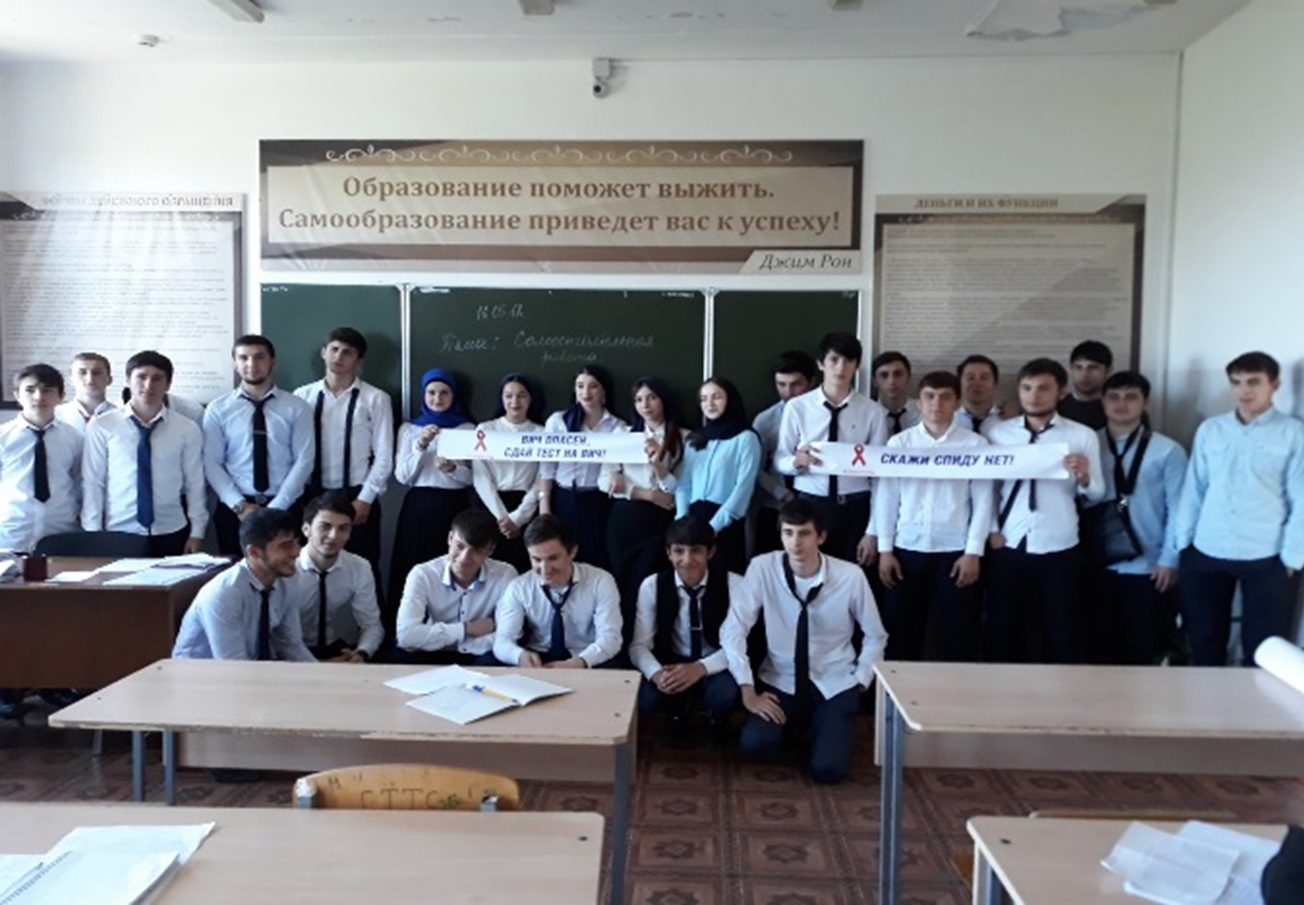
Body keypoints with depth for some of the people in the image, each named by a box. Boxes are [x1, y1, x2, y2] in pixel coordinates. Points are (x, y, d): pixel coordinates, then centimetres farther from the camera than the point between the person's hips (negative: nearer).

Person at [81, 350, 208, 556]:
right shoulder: (101, 426, -3)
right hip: (118, 534, -1)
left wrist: (197, 533, 1)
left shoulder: (187, 429, -1)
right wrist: (93, 533, -2)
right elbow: (93, 483, 0)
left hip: (171, 535, 1)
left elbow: (195, 484, 2)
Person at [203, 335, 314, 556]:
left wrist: (276, 507, -12)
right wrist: (239, 505, -12)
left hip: (286, 509, 0)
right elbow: (212, 464, 0)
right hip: (233, 510, 1)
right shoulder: (218, 409, 4)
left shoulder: (296, 408, 1)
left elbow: (304, 461, -4)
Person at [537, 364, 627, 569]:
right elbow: (546, 466, 2)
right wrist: (544, 506, -3)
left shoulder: (618, 427, 5)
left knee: (596, 562, 2)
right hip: (563, 500, 0)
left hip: (598, 504, 0)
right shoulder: (558, 420, 4)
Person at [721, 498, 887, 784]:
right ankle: (797, 722, 13)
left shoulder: (851, 576, -16)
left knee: (828, 769, -19)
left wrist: (860, 684, -5)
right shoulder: (763, 568, -15)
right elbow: (733, 630, -15)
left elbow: (875, 637, 0)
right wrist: (748, 691, -19)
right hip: (781, 680, 1)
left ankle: (821, 725, 17)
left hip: (835, 683, -1)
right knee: (754, 744, -23)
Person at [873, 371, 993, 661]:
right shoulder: (899, 443, 3)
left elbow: (982, 500, 0)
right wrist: (885, 549, 0)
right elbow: (886, 497, 3)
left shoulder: (975, 444, 0)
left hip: (955, 551, -1)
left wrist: (974, 551, -5)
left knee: (956, 635, 7)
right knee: (901, 631, 9)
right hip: (907, 549, 1)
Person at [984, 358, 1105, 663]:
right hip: (1007, 547, 1)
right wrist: (990, 530, -4)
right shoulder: (998, 432, 6)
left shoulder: (1082, 436, 2)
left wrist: (1084, 478, -21)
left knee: (1063, 634, 6)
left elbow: (1097, 494, 0)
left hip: (1059, 549, -1)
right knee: (1002, 632, 8)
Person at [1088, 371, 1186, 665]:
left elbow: (1177, 509, -5)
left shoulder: (1167, 451, -4)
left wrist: (1170, 560, -7)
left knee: (1146, 648, 9)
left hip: (1149, 568, -2)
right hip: (1099, 565, 2)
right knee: (1103, 644, 14)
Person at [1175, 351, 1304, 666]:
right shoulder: (1209, 429, 6)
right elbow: (1193, 489, 9)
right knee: (1204, 644, 13)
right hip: (1206, 553, 3)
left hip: (1266, 557, -2)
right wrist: (1183, 542, 6)